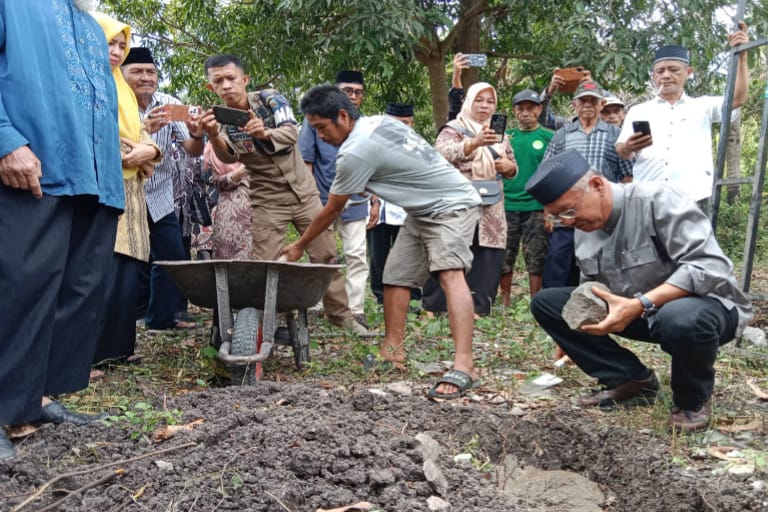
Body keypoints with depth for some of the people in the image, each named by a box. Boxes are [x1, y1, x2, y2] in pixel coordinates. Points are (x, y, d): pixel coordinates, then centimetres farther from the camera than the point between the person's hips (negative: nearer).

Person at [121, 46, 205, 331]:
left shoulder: (170, 104, -4)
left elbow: (193, 151, -7)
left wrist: (196, 135, -30)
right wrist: (144, 130, -42)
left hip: (159, 198, 4)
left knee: (173, 257, 8)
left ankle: (161, 317, 25)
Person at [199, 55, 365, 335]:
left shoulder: (269, 98, -6)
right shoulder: (221, 120, -6)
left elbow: (292, 133, -22)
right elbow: (228, 156, -26)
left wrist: (265, 133, -44)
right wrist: (213, 137, -49)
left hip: (303, 191, 1)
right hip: (268, 201, 0)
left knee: (326, 255, 5)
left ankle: (341, 314, 18)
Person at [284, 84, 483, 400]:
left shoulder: (355, 152, -24)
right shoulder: (378, 121, 2)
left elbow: (332, 210, -11)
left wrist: (299, 246, 2)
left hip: (453, 205, -11)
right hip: (423, 211, 11)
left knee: (450, 273, -29)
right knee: (395, 276, 8)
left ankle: (464, 366, -40)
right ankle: (392, 351, 16)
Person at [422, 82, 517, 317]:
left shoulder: (499, 133, 18)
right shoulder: (454, 128, 0)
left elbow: (512, 167, 23)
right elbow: (443, 153, -21)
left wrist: (509, 166, -2)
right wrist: (475, 142, -37)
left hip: (491, 210, 5)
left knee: (487, 260, 2)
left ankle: (478, 307, 10)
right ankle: (433, 306, 5)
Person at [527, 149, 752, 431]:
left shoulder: (657, 200, -24)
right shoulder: (584, 228, -1)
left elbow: (710, 267, -31)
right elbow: (592, 287, 8)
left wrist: (640, 305, -38)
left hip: (706, 305, -6)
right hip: (635, 311, 7)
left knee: (682, 317, -43)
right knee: (545, 302, -3)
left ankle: (693, 398, -9)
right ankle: (630, 379, 0)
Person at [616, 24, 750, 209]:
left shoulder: (702, 106, 18)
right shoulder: (638, 111, 16)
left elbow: (738, 98, 3)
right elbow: (621, 152, 7)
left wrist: (742, 55, -3)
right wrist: (627, 148, -18)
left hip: (693, 199, 0)